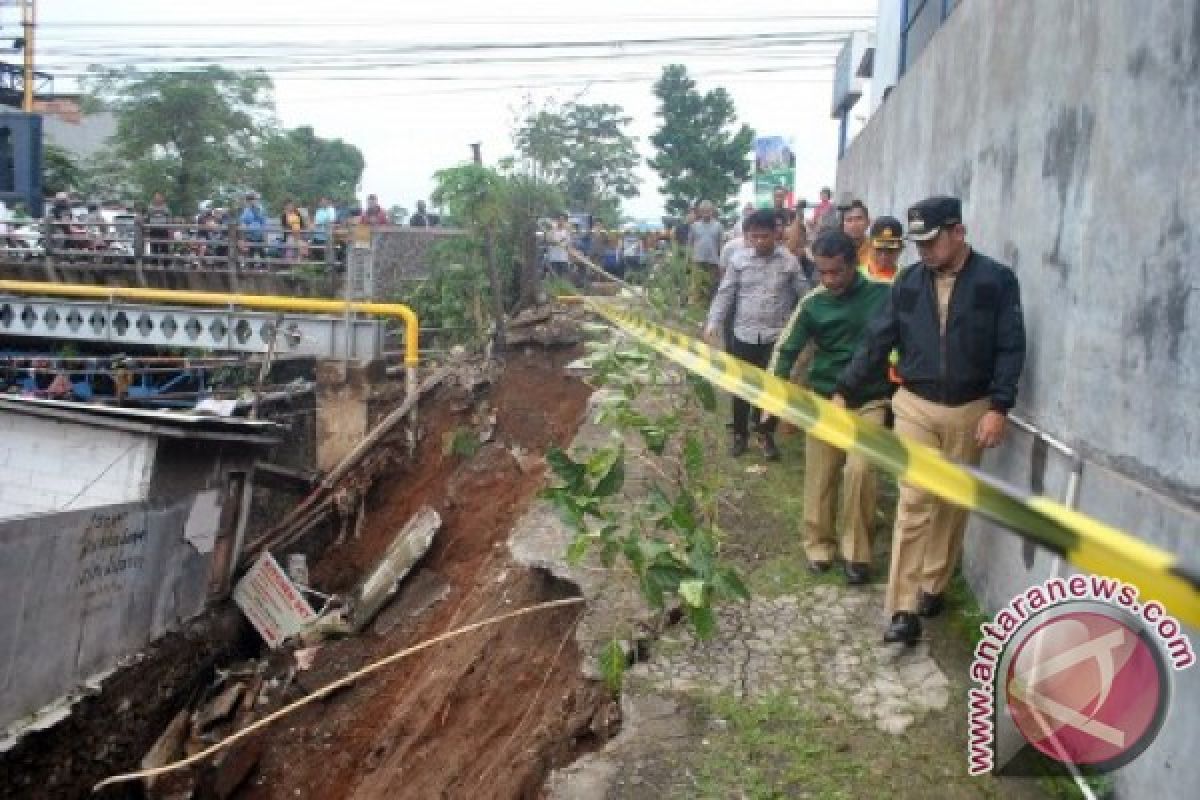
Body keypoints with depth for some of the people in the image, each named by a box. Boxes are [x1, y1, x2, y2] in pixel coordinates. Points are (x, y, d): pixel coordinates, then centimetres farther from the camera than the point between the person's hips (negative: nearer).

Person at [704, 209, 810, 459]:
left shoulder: (789, 260, -4)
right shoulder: (739, 258, -2)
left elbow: (804, 295, 2)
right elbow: (725, 294, 1)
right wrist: (713, 324, -6)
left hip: (777, 336, -1)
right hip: (744, 334, 1)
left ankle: (768, 436, 24)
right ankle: (739, 434, 26)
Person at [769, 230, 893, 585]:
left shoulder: (883, 294, -8)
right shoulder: (813, 304, -5)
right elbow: (786, 350, -1)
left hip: (870, 400, -1)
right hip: (824, 400, 2)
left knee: (859, 469, -16)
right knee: (820, 476, 6)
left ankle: (857, 552, 1)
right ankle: (819, 543, 26)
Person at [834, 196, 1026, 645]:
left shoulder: (996, 281, -5)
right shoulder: (908, 281, 2)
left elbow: (1011, 349, -6)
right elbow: (877, 341, 3)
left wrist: (998, 408, -14)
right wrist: (844, 393, 1)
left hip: (970, 411, 0)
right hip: (915, 407, 1)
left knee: (953, 503, 11)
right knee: (914, 504, -4)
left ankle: (934, 585, 29)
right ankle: (904, 609, -3)